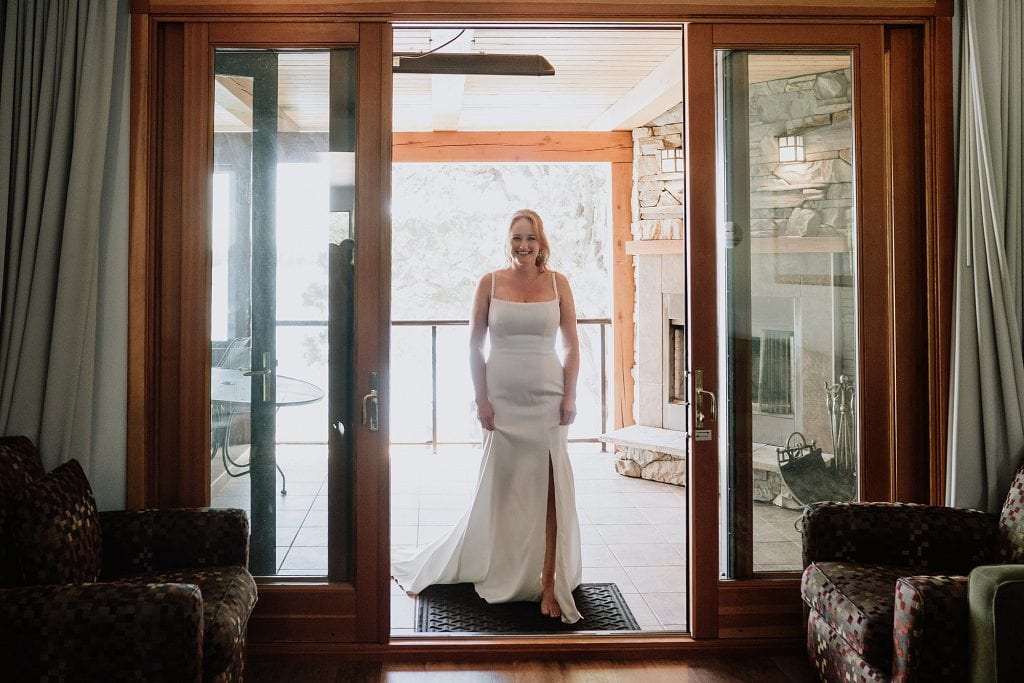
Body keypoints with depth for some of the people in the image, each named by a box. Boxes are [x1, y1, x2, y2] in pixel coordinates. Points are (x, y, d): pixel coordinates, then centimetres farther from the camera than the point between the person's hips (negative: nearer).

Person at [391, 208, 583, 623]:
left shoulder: (557, 283, 4)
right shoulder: (490, 283, 2)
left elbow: (572, 345, 4)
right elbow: (474, 345, 2)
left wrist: (569, 398, -4)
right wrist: (482, 399, -5)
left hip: (547, 398, 0)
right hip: (502, 398, 0)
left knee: (550, 488, 0)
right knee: (500, 487, 8)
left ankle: (550, 584, 11)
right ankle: (502, 575, 27)